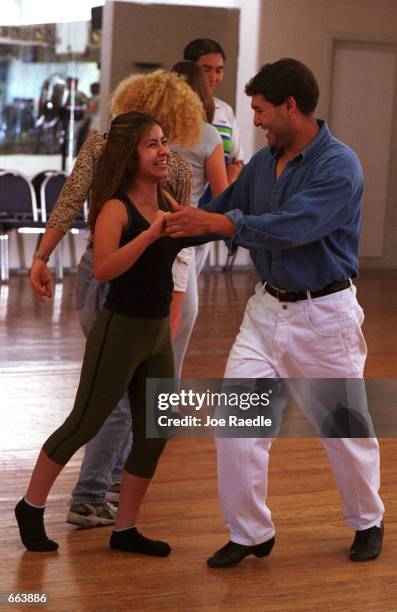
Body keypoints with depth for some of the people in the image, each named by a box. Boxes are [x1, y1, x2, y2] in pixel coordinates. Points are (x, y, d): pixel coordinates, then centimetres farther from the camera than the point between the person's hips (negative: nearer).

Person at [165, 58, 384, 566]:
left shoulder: (339, 166, -18)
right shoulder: (264, 161, 5)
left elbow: (292, 227, -29)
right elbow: (225, 207, 17)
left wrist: (215, 223, -29)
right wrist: (171, 230, 6)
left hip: (323, 314, -6)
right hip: (267, 308, 6)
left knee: (345, 428, 9)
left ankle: (367, 523, 33)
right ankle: (250, 533, 10)